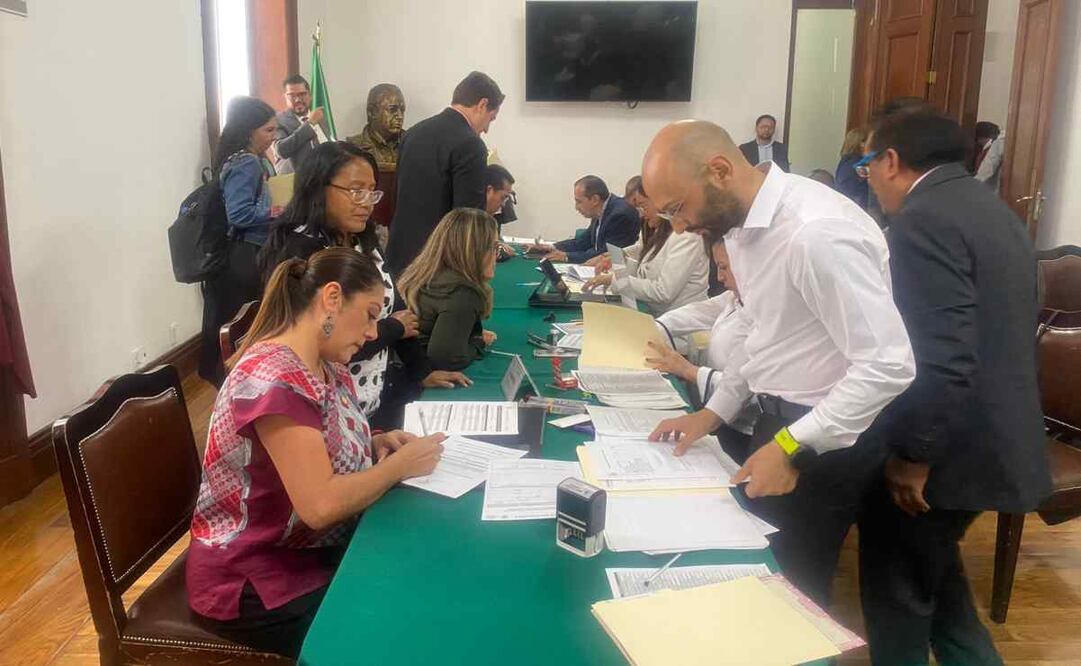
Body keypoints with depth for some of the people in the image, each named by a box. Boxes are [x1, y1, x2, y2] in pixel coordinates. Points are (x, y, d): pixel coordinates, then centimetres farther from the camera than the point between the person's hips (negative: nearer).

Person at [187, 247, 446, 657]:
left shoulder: (328, 366, 2)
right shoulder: (274, 378, -26)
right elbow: (321, 505, -31)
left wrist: (374, 443, -3)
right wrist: (401, 463, -18)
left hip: (316, 549, 8)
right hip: (254, 584, -8)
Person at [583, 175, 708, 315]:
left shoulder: (686, 238, -14)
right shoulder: (659, 234, 15)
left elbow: (663, 292, -20)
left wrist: (614, 281, -16)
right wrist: (611, 273, -5)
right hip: (656, 315, 8)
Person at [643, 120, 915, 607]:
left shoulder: (817, 233, -27)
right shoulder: (741, 224, 3)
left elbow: (889, 365, -26)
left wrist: (793, 447, -25)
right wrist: (714, 412, 8)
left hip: (827, 437, -8)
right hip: (778, 420, 9)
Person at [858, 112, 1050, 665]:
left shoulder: (921, 221, -20)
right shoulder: (990, 208, 12)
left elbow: (943, 359, -28)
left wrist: (913, 455, -18)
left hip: (947, 448, -10)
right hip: (992, 435, 10)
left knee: (896, 593, 9)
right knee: (931, 571, 27)